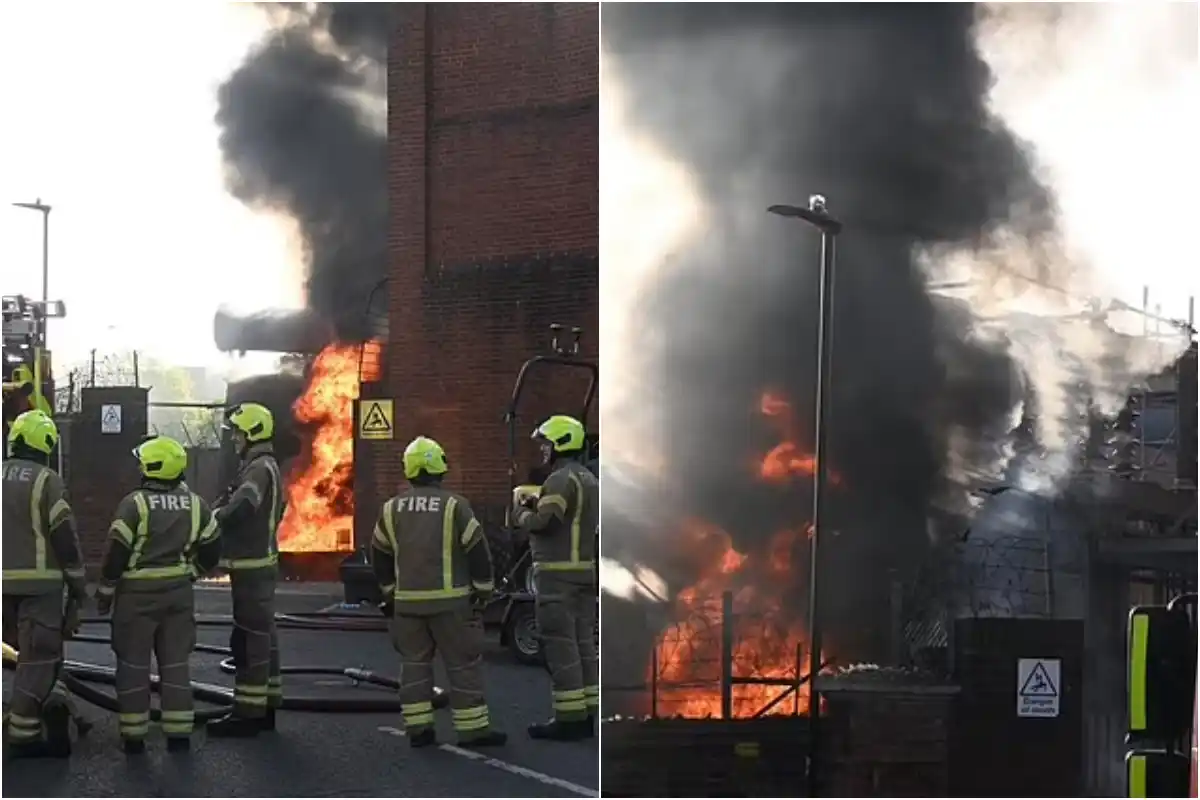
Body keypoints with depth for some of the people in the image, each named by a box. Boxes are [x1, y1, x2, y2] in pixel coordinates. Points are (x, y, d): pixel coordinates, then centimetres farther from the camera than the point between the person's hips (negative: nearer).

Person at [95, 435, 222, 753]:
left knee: (133, 664, 5)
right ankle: (179, 734, 10)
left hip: (137, 595, -4)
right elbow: (211, 547, 8)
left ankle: (134, 736, 7)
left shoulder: (134, 504, -14)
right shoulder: (194, 504, 2)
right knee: (176, 663, 11)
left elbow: (116, 552, -13)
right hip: (178, 594, 4)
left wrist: (105, 592, -2)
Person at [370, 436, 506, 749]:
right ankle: (473, 729, 1)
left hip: (407, 601, 4)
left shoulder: (392, 509, 6)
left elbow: (379, 556, 14)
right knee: (463, 664, 1)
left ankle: (418, 728, 9)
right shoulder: (454, 505, -7)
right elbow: (478, 550, -7)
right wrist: (483, 590, 4)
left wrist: (390, 591, 25)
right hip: (449, 600, -4)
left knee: (414, 662, 11)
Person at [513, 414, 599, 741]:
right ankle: (587, 714, 14)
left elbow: (543, 523, -22)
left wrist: (521, 511, -3)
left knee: (560, 645, -8)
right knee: (583, 643, 11)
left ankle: (569, 718, -8)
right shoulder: (589, 479, 18)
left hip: (557, 573, -10)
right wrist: (538, 505, 12)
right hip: (585, 570, 10)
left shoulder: (561, 479, -15)